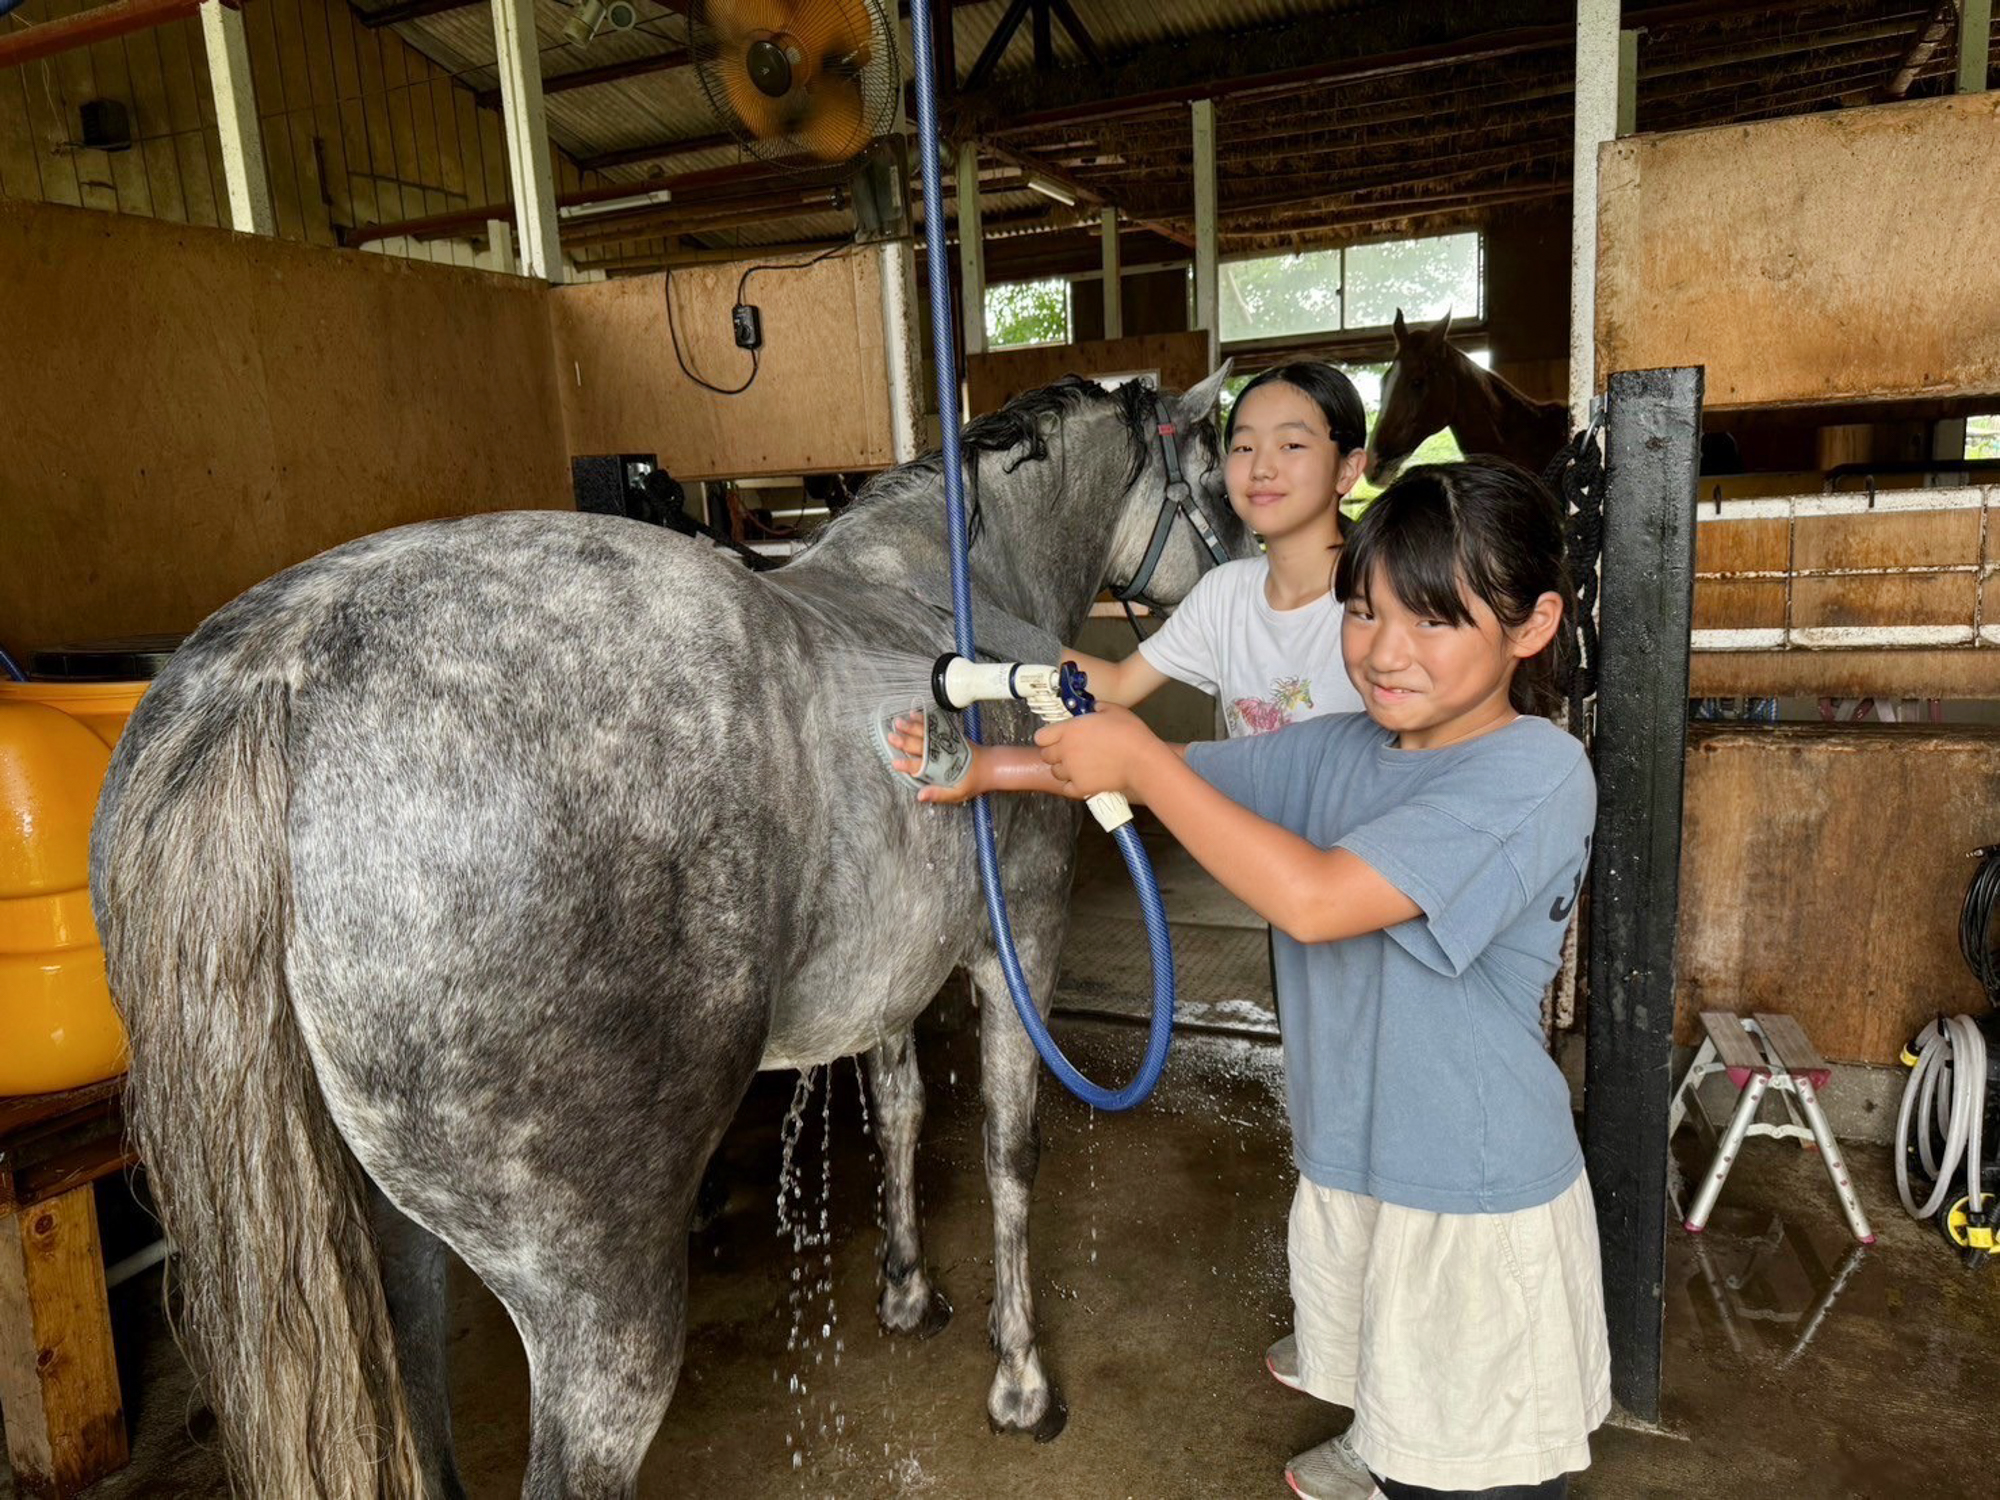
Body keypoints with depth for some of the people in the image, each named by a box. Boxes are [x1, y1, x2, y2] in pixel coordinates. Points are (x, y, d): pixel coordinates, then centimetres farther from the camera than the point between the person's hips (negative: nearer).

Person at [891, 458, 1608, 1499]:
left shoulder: (1536, 769, -23)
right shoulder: (1339, 752, 0)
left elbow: (1313, 898, -31)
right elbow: (1180, 778, 6)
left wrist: (1140, 762, -26)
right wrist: (987, 768, -5)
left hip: (1478, 1210, -6)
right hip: (1347, 1173, 6)